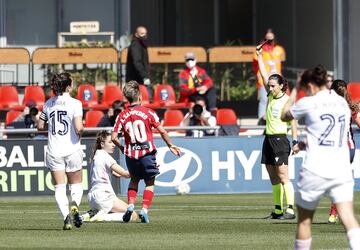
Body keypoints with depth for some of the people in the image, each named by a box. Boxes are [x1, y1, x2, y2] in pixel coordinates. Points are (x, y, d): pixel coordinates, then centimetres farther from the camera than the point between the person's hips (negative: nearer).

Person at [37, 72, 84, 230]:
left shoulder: (49, 103, 5)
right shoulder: (75, 103, -9)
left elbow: (40, 126, 12)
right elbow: (78, 128, -18)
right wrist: (81, 129, 3)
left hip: (54, 151, 2)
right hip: (72, 150, -2)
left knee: (59, 187, 3)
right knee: (76, 185, 13)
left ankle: (66, 215, -19)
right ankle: (75, 205, -17)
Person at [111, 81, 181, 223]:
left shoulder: (122, 116, 0)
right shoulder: (148, 113, -6)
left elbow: (114, 137, -4)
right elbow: (162, 132, -5)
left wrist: (121, 147, 15)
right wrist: (171, 146, 9)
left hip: (131, 154, 3)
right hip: (147, 153, -3)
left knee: (134, 180, 24)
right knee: (150, 183, 10)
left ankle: (130, 205, 5)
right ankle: (144, 210, -5)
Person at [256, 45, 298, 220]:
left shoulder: (287, 100, -8)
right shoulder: (271, 96, 10)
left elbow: (293, 121, -9)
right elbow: (264, 74, 14)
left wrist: (295, 141, -13)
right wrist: (259, 56, 13)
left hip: (280, 139, -7)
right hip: (268, 139, 7)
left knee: (283, 177, -12)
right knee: (274, 179, 8)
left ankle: (290, 210, -15)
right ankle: (278, 210, 11)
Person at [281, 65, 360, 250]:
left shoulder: (308, 103, -6)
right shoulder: (343, 103, 11)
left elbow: (284, 116, 13)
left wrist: (294, 92, 25)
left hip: (315, 171, -4)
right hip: (342, 170, 4)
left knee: (304, 219, 14)